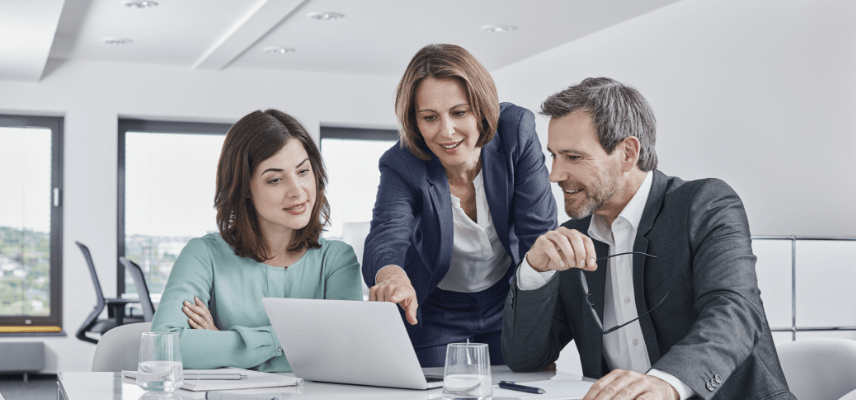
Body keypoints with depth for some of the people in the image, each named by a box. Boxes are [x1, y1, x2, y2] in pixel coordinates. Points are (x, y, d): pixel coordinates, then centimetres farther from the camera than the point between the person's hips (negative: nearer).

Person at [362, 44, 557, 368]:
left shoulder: (517, 132, -20)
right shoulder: (401, 167, -22)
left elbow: (540, 234, -18)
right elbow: (385, 238, -39)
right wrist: (391, 276, -64)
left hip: (508, 301, 1)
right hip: (434, 313, -1)